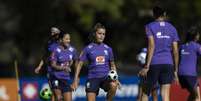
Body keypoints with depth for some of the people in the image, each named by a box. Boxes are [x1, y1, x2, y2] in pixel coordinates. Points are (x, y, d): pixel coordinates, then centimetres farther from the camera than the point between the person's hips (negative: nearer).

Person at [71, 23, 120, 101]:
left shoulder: (108, 49, 9)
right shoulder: (88, 48, 2)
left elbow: (112, 65, 18)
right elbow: (80, 64, 3)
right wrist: (75, 80, -4)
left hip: (105, 77, 1)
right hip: (92, 78, -1)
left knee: (113, 85, -33)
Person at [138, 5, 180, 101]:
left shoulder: (150, 27, 1)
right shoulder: (172, 28, 12)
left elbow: (151, 46, -10)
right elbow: (175, 51, 9)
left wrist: (147, 66, -13)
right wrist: (175, 70, 14)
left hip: (154, 64, -3)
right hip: (168, 64, 3)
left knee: (145, 93, 10)